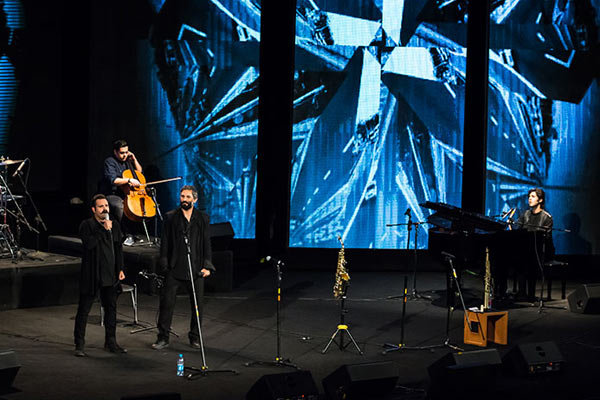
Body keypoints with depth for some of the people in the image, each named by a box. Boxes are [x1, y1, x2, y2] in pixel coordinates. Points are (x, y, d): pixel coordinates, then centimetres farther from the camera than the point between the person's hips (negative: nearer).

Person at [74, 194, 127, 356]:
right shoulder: (86, 225, -6)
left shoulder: (114, 225, 10)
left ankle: (110, 342, 22)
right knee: (84, 310, 0)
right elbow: (89, 243, -23)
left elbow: (119, 249, 15)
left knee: (111, 308, 11)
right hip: (91, 275, -5)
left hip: (110, 275, 5)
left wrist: (121, 269, 9)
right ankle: (79, 345, 6)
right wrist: (104, 229, -22)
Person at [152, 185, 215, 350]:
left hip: (195, 269, 1)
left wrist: (207, 266, -1)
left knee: (197, 305, 6)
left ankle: (195, 337, 20)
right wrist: (164, 265, -4)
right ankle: (163, 338, 6)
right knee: (167, 302, -3)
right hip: (174, 269, -1)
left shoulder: (202, 218, 8)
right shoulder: (170, 217, 4)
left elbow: (206, 243, 7)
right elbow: (164, 243, 4)